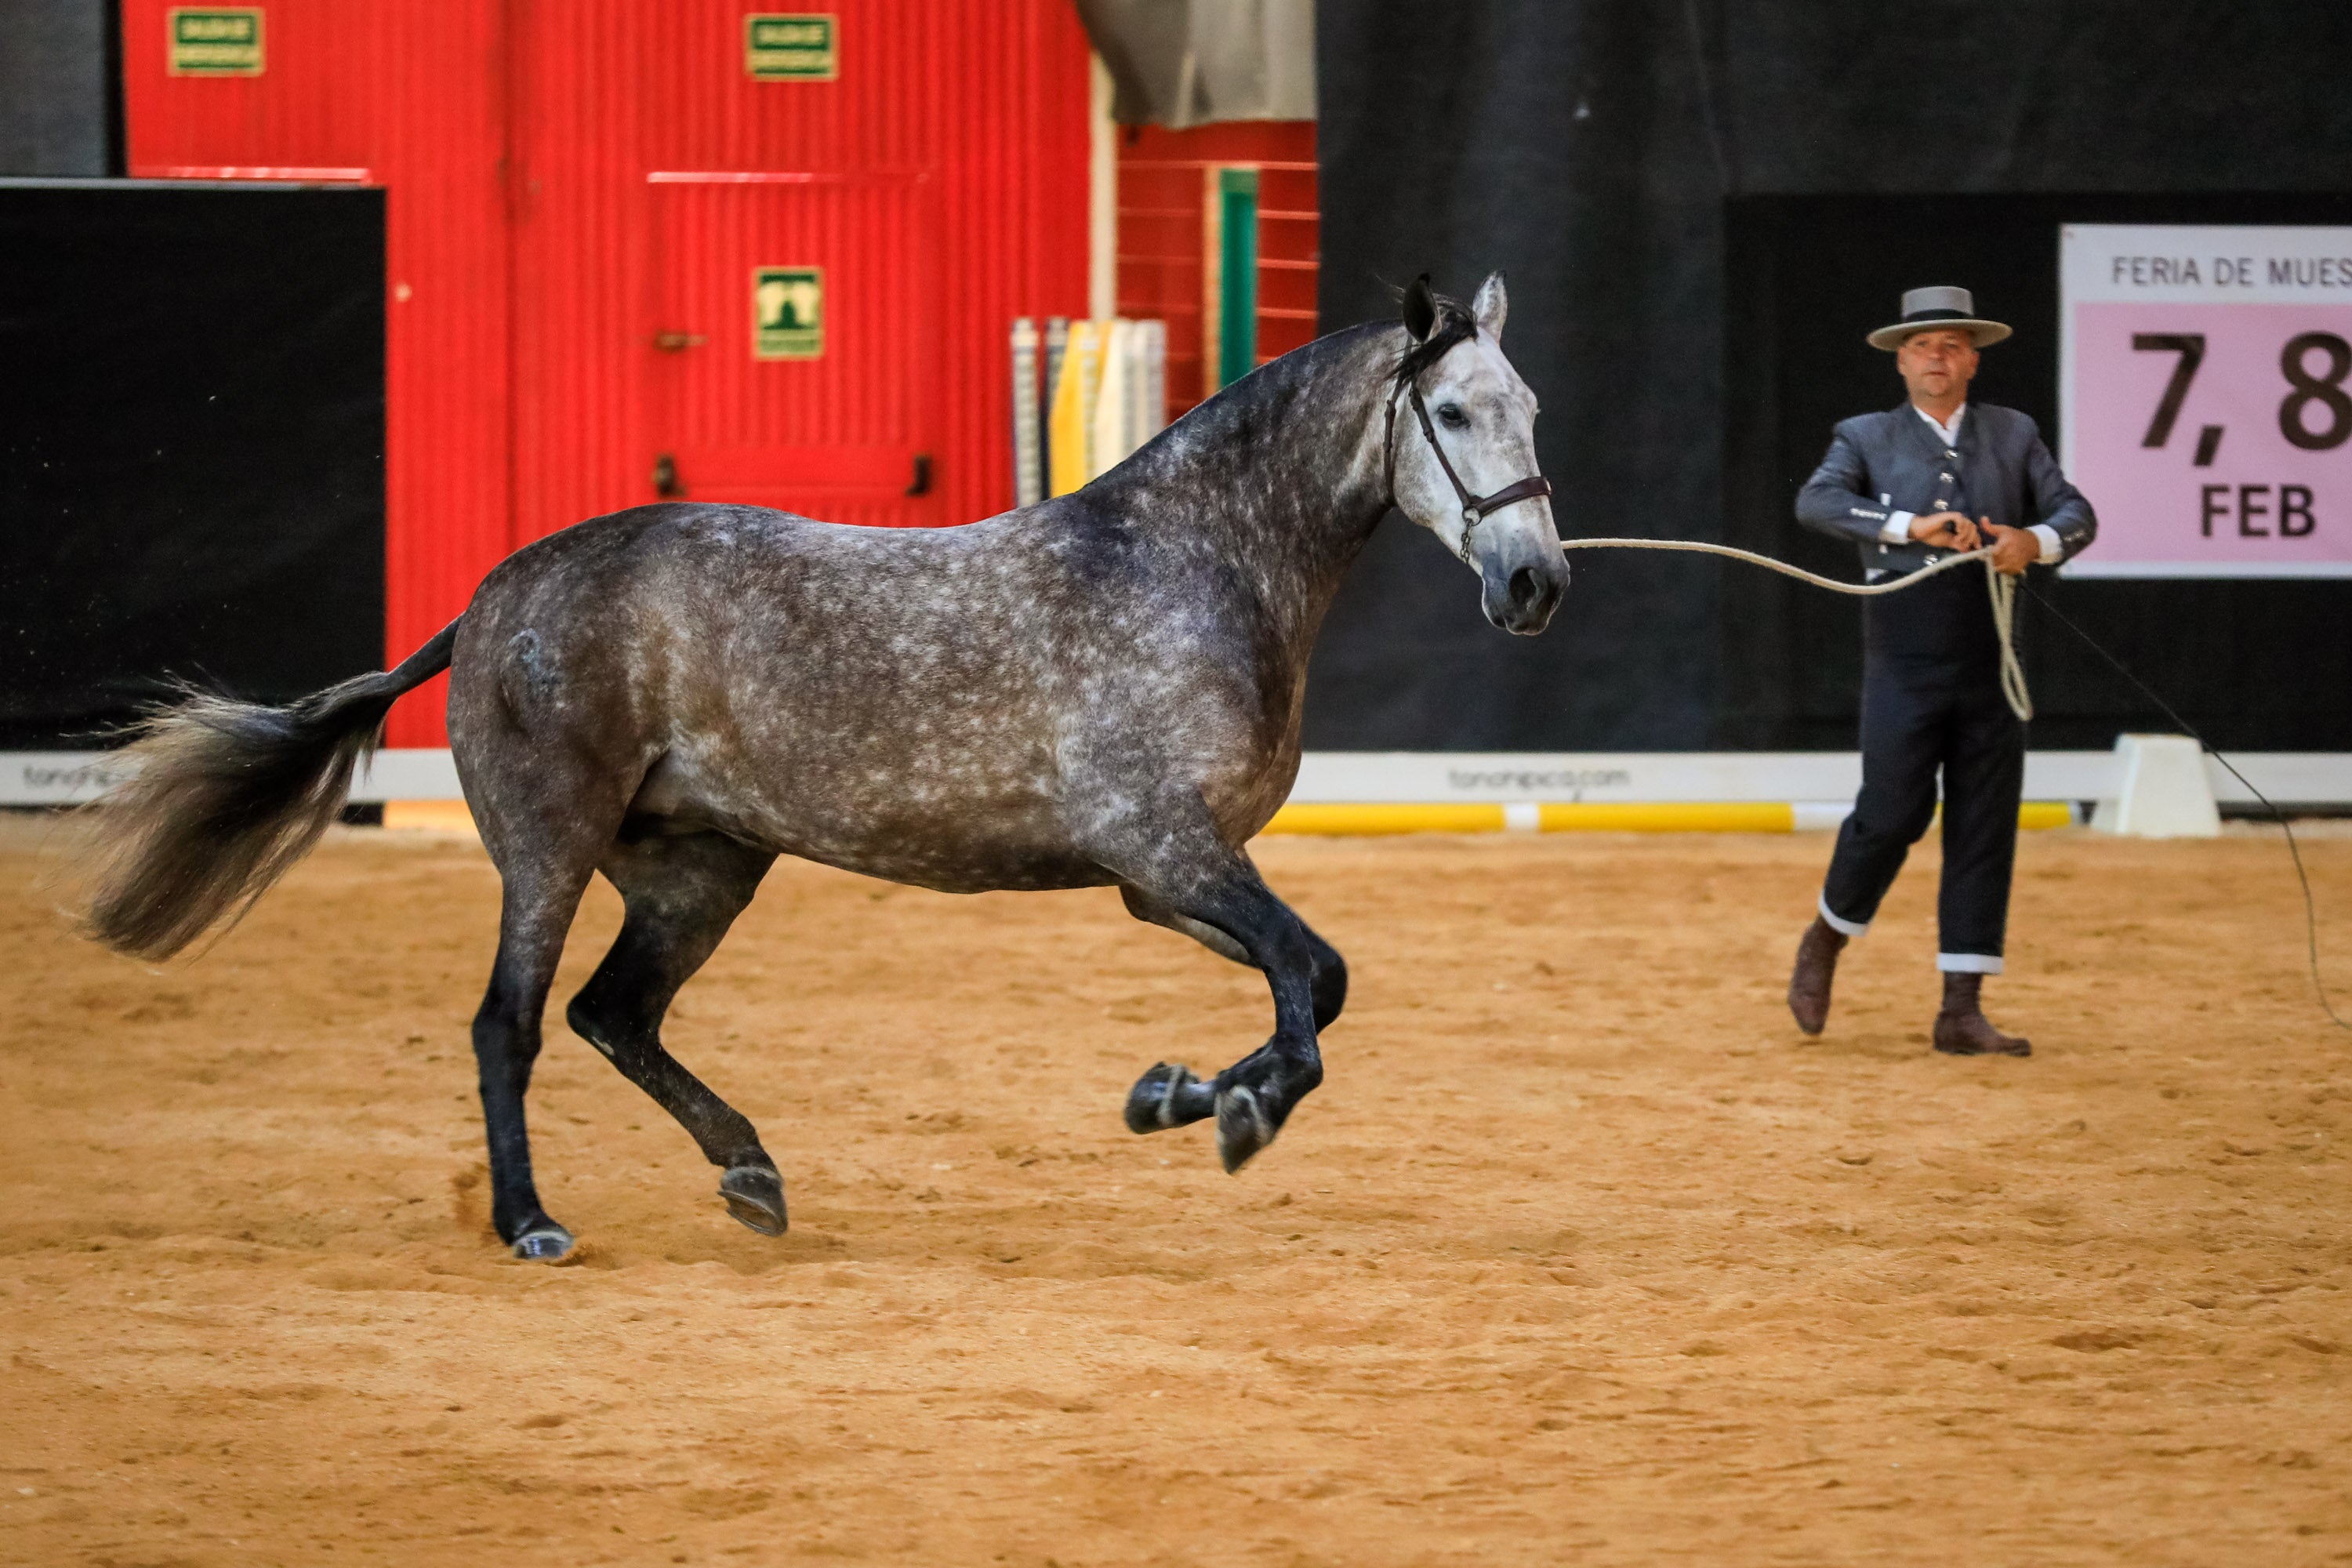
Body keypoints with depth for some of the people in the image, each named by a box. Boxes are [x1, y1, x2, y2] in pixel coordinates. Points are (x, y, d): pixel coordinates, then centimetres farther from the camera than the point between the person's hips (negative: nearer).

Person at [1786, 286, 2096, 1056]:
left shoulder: (2014, 435, 13)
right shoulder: (1867, 437, 6)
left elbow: (2076, 513, 5)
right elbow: (1817, 502, -12)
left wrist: (2036, 540, -18)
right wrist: (1911, 524, -26)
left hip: (1990, 664, 3)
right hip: (1906, 662, -3)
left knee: (1986, 830, 1)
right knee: (1893, 813, -11)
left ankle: (1962, 1011, 4)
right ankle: (1824, 945, 16)